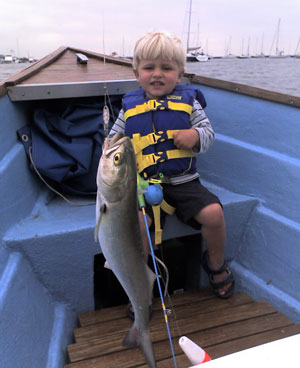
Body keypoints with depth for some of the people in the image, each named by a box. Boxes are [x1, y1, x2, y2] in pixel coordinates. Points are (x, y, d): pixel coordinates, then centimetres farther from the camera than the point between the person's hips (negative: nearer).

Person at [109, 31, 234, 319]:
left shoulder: (187, 101, 6)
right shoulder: (130, 106, 9)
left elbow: (208, 131, 5)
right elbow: (115, 136, 18)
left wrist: (197, 136, -17)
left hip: (183, 181, 1)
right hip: (144, 183, 0)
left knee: (213, 212, -19)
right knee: (136, 219, -27)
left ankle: (216, 264, 15)